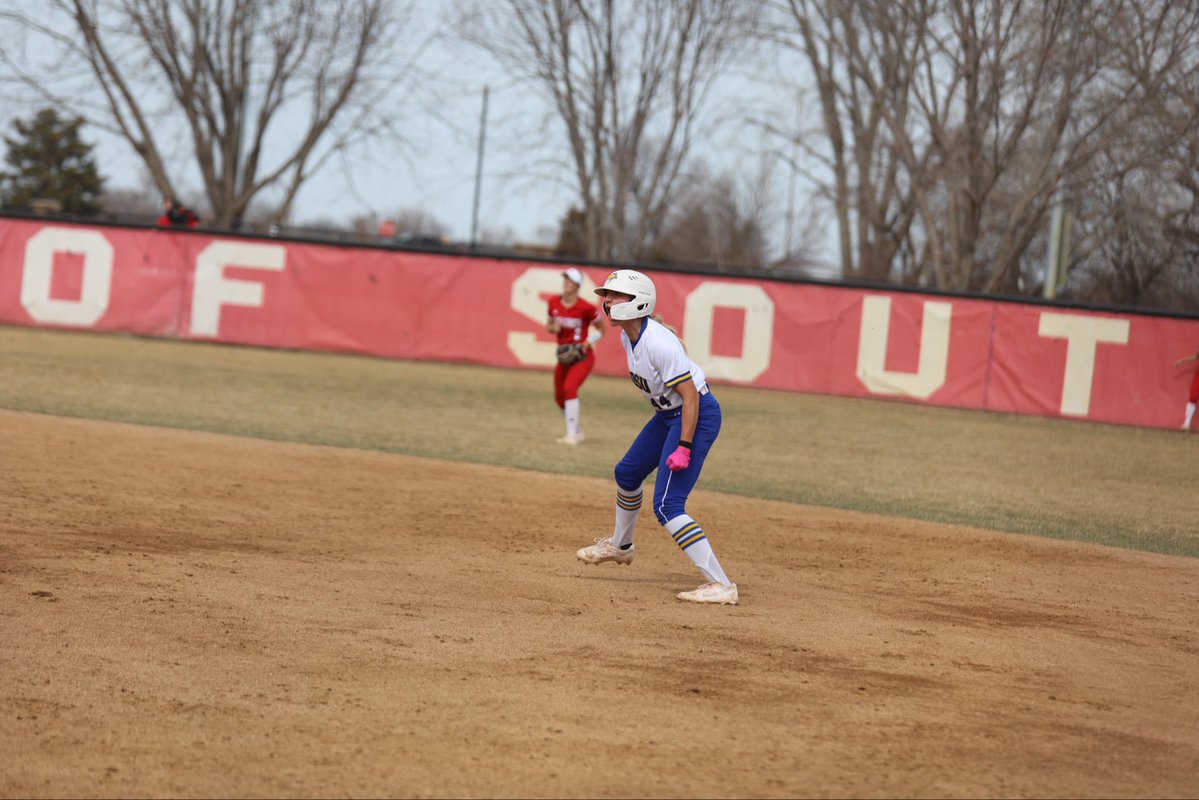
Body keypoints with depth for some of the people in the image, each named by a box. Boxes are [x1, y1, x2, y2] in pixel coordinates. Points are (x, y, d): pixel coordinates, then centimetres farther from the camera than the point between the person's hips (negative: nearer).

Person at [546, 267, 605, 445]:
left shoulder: (585, 308, -16)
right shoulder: (554, 303, 0)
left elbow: (601, 329, -3)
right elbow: (549, 324, 15)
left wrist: (586, 343, -17)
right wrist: (553, 328, -9)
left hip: (582, 356, -6)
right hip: (564, 356, 6)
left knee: (569, 388, -25)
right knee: (559, 398, 9)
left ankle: (572, 435, -21)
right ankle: (578, 432, 31)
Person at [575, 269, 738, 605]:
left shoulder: (659, 343, -27)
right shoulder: (628, 336, 1)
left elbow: (690, 396, -26)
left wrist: (684, 448, -28)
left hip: (698, 415, -10)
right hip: (668, 413, 10)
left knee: (667, 505, -17)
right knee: (627, 474, 25)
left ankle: (722, 586, -19)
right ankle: (621, 546, 52)